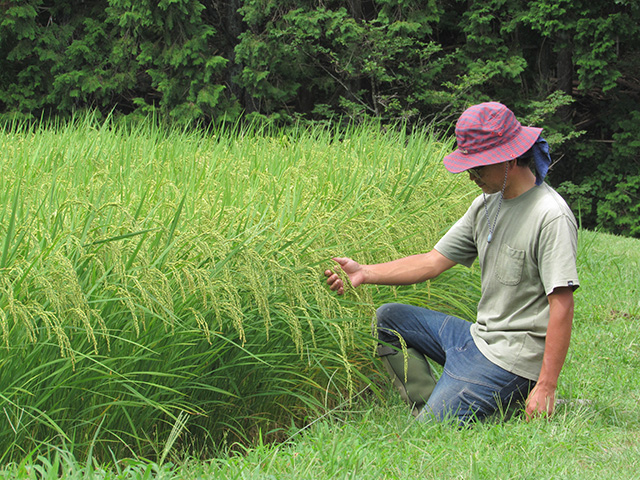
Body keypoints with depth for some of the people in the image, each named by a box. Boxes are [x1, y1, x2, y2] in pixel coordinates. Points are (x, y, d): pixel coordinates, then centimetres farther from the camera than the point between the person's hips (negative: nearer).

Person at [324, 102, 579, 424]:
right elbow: (434, 262, 8)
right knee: (387, 319, 16)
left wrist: (546, 388, -24)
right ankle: (435, 407, 3)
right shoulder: (487, 204, 8)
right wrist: (365, 273, -3)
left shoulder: (551, 216, -19)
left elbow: (562, 306, -21)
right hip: (477, 337, 9)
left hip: (513, 356, -9)